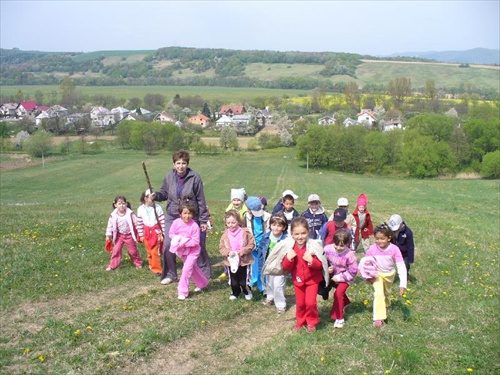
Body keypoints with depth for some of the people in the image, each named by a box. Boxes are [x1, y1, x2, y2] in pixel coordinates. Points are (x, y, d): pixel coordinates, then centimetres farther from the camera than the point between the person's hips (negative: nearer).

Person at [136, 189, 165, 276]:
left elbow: (162, 221, -5)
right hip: (146, 233, 3)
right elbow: (139, 223, 5)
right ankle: (152, 266, 30)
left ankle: (156, 269, 4)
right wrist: (141, 235, 6)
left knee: (155, 252, -6)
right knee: (149, 252, 13)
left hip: (156, 232, -3)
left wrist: (163, 233, -4)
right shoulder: (141, 209, -3)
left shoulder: (157, 207, -10)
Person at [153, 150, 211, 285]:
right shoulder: (169, 177, -5)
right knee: (168, 246, 0)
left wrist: (203, 220, -8)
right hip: (172, 217, 3)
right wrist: (155, 195, -14)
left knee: (197, 246, 7)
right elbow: (164, 193, 9)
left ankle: (204, 273, 26)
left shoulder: (195, 178, -14)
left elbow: (201, 200, -9)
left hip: (191, 218, -3)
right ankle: (170, 274, 19)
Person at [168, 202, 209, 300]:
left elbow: (195, 241, -23)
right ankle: (202, 283, 42)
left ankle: (183, 292, -3)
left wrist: (184, 242, -30)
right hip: (182, 250, 5)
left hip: (192, 250, -5)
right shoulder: (176, 222, -15)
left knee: (186, 269, -12)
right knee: (193, 267, 21)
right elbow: (171, 234, -3)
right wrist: (177, 239, -21)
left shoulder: (194, 226, -25)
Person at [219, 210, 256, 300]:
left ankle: (247, 292, 36)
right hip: (231, 261, 2)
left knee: (243, 281, 8)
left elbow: (251, 244, -9)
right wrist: (228, 252, -20)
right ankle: (235, 293, 40)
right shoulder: (225, 234, -4)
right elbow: (221, 247, -1)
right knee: (233, 281, 14)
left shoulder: (245, 232, -12)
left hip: (244, 261, -2)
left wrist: (242, 251, -21)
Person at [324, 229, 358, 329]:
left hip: (344, 278, -5)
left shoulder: (350, 255, -31)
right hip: (332, 276, 5)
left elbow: (352, 272, -22)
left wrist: (339, 277, -22)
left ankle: (339, 318, -4)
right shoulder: (328, 249, -24)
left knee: (338, 294, -17)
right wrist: (326, 269, -25)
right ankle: (345, 302, 58)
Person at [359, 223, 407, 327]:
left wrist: (403, 284, -34)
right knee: (379, 294, -19)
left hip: (389, 275, 1)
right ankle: (378, 318, -7)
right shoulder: (372, 249, -27)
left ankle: (386, 306, 58)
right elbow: (363, 262, -11)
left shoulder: (394, 249, -30)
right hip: (377, 275, -1)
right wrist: (366, 277, -10)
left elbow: (401, 267, -29)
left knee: (386, 292, 26)